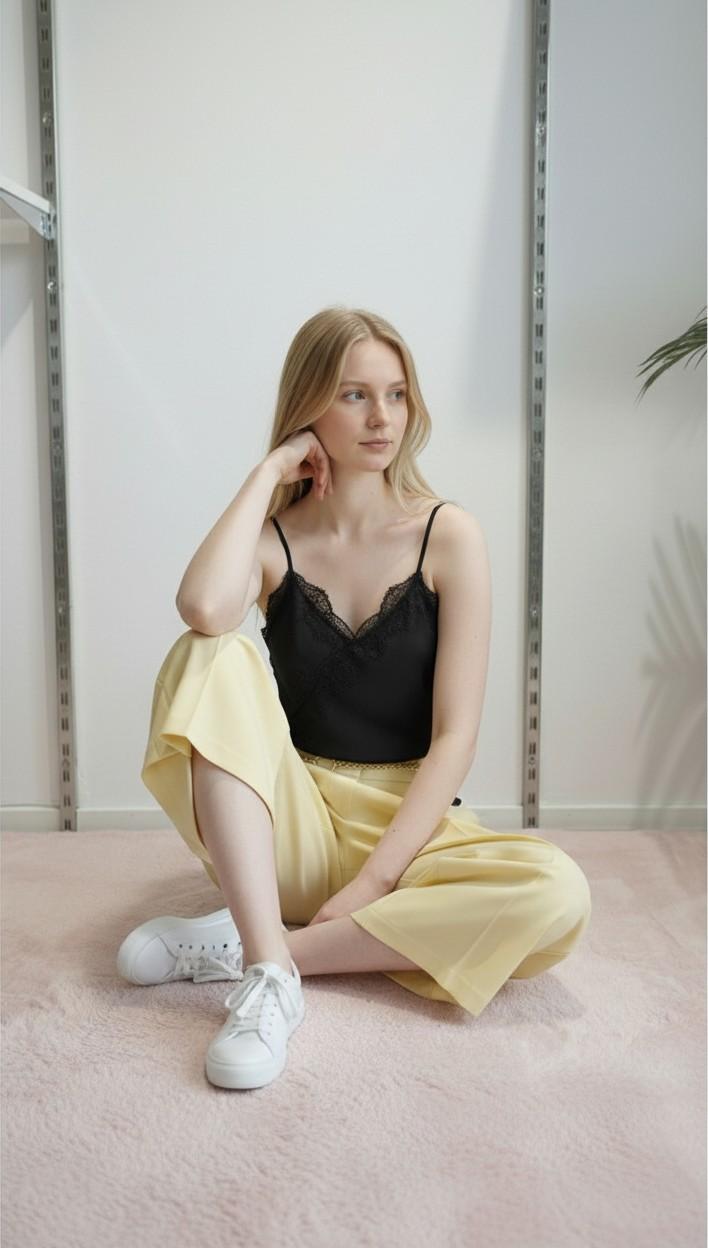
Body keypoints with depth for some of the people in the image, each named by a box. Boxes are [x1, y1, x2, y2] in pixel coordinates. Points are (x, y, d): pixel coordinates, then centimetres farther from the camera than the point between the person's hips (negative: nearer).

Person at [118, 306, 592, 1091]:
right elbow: (204, 608, -28)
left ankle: (236, 944, -21)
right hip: (292, 827, 0)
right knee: (212, 657, -24)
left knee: (557, 894, -29)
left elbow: (455, 735, -10)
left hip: (410, 827, 0)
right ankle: (270, 968, -29)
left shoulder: (448, 536, -5)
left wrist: (370, 884, -18)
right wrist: (268, 471, -14)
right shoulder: (274, 537, -1)